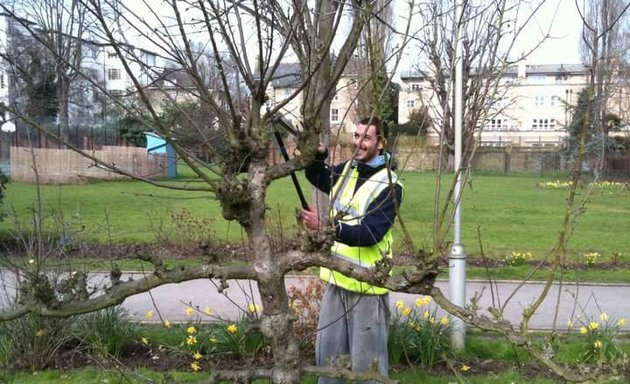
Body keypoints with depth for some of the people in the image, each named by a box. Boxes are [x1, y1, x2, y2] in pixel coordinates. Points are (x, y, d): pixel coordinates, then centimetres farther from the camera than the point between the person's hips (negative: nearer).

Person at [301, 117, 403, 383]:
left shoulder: (389, 186, -15)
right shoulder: (345, 171, 6)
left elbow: (371, 233, -23)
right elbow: (317, 177, 24)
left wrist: (328, 226, -34)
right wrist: (318, 154, 1)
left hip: (367, 284, -7)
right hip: (337, 279, 7)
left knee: (366, 361, 3)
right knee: (327, 352, 18)